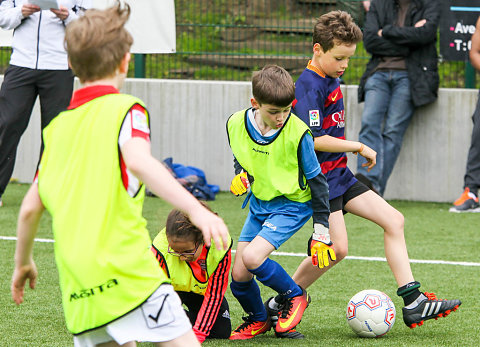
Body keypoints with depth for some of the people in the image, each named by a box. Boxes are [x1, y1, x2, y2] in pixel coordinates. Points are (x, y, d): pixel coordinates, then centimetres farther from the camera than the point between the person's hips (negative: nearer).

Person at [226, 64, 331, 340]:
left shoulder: (298, 133, -22)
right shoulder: (236, 124, -9)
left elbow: (316, 180, -12)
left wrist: (322, 232, -10)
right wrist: (242, 176, -11)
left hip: (293, 206, -5)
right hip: (259, 204, 5)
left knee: (252, 257, -25)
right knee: (239, 275, -1)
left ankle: (295, 297, 1)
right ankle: (258, 320, 30)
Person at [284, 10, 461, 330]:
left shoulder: (332, 81, 13)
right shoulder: (308, 86, -17)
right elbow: (313, 139, -24)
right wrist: (357, 147, -15)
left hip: (340, 174, 10)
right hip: (320, 178, -10)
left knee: (394, 220, 3)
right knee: (338, 248, -15)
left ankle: (413, 302, 2)